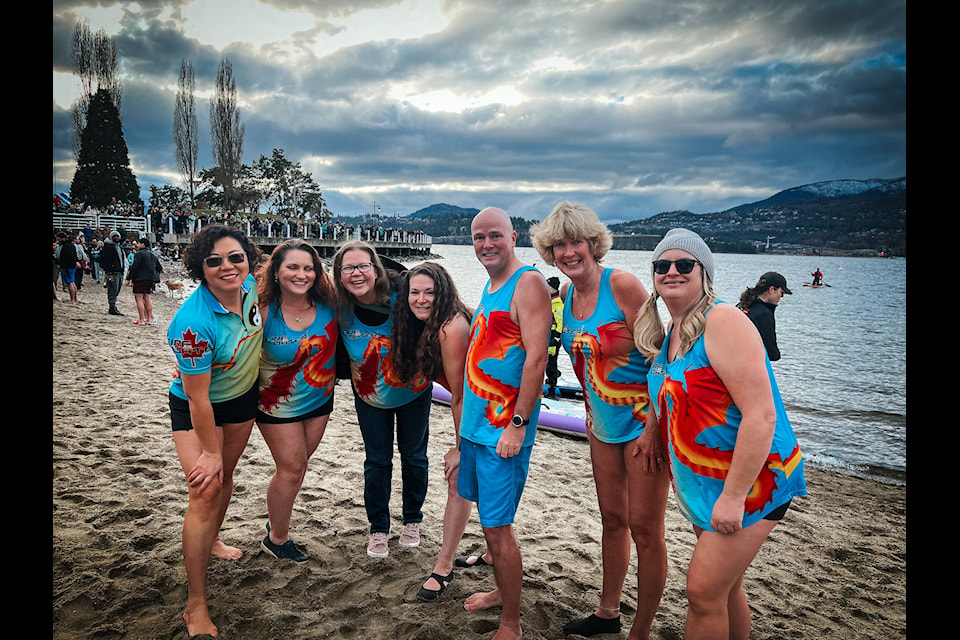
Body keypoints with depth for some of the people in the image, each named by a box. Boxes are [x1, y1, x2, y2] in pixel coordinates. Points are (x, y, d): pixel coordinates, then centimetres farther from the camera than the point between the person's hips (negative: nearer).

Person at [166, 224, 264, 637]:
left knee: (226, 476, 22)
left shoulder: (251, 287, -17)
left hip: (243, 397, 6)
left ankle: (211, 542, 50)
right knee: (205, 492, -12)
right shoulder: (193, 323, -35)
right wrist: (210, 452, -18)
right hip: (197, 408, -6)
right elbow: (197, 396, -26)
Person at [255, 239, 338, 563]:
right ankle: (277, 539, 27)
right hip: (279, 403, -4)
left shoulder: (328, 303, -15)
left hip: (320, 399, 4)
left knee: (297, 464, 18)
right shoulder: (263, 312, -22)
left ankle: (276, 518, 44)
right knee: (291, 468, 3)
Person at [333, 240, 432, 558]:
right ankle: (378, 528, 28)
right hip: (370, 395, 1)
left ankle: (412, 519, 35)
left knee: (413, 456, 13)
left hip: (413, 390, -1)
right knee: (377, 461, 9)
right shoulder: (340, 309, -21)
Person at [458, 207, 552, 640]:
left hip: (504, 429, -9)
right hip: (475, 423, 9)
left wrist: (518, 423, -21)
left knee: (497, 528, -2)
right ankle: (502, 592, 40)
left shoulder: (528, 283, -14)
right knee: (489, 520, 21)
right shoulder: (490, 287, 14)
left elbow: (536, 357, -20)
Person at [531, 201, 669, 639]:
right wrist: (589, 412, 15)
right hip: (603, 424, 7)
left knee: (644, 528, 2)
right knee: (612, 519, 19)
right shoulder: (567, 293, 4)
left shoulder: (622, 284, -18)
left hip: (644, 422, -7)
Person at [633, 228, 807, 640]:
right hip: (703, 482, 9)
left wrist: (733, 496, -26)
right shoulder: (668, 334, 7)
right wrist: (654, 425, 9)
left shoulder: (723, 321, -20)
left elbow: (761, 414, -26)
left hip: (750, 479, -8)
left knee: (704, 591, -6)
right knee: (725, 588, 20)